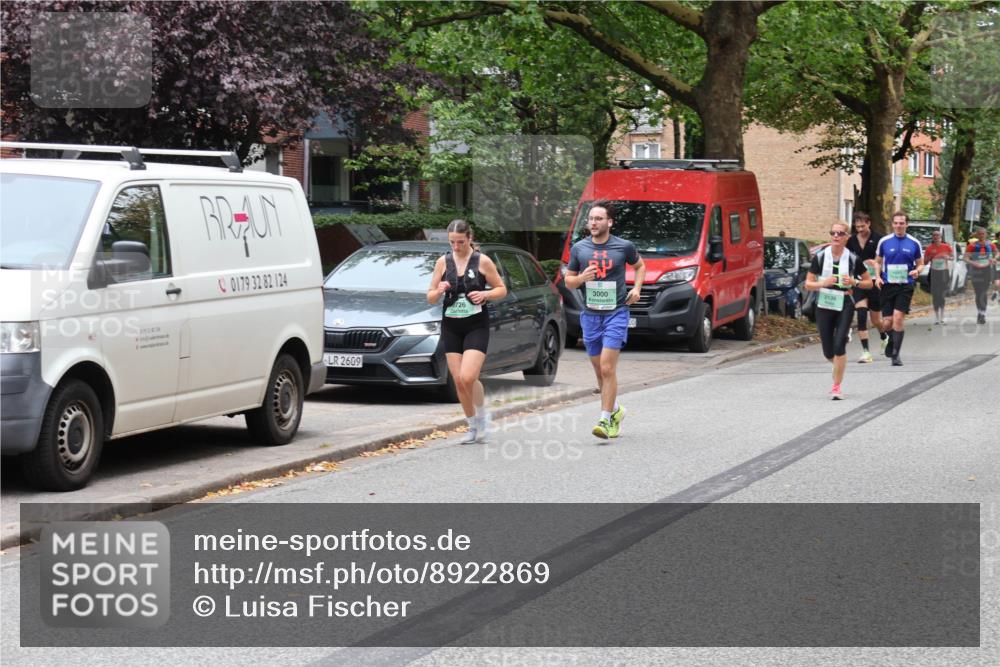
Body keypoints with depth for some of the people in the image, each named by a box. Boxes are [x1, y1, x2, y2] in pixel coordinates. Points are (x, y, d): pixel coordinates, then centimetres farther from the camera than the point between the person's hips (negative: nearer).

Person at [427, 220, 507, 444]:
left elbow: (502, 289, 4)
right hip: (451, 326, 3)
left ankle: (482, 416, 8)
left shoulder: (482, 261, -2)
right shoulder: (443, 262, 5)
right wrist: (438, 292, -14)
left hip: (476, 326, -3)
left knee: (468, 377, -18)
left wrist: (485, 294, -15)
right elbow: (430, 297, 8)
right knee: (458, 381, 2)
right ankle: (473, 426, 18)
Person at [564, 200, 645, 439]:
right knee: (599, 370, 11)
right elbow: (568, 281, 10)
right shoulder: (579, 248, 3)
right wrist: (582, 278, -12)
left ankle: (606, 419, -10)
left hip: (616, 313, -4)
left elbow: (640, 266, 17)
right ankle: (615, 410, 32)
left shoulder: (624, 247, -3)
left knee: (607, 368, -14)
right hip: (590, 315, 4)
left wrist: (637, 289, 0)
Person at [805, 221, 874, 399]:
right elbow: (808, 284, 2)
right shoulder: (820, 257, -1)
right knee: (828, 352, 7)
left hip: (845, 306, -2)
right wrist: (823, 283, -18)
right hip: (824, 306, 2)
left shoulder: (853, 259, -3)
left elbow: (869, 283, 5)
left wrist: (854, 282, -14)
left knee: (839, 346, -15)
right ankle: (839, 366, 42)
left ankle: (836, 387, -3)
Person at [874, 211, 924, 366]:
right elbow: (878, 261, 13)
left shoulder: (914, 243, 4)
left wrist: (917, 271, -11)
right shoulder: (884, 241, 4)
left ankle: (895, 353, -8)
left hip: (906, 285, -1)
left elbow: (920, 264, 12)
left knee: (898, 317, -15)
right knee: (887, 323, -1)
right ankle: (891, 341, 33)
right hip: (888, 285, 1)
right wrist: (878, 276, -4)